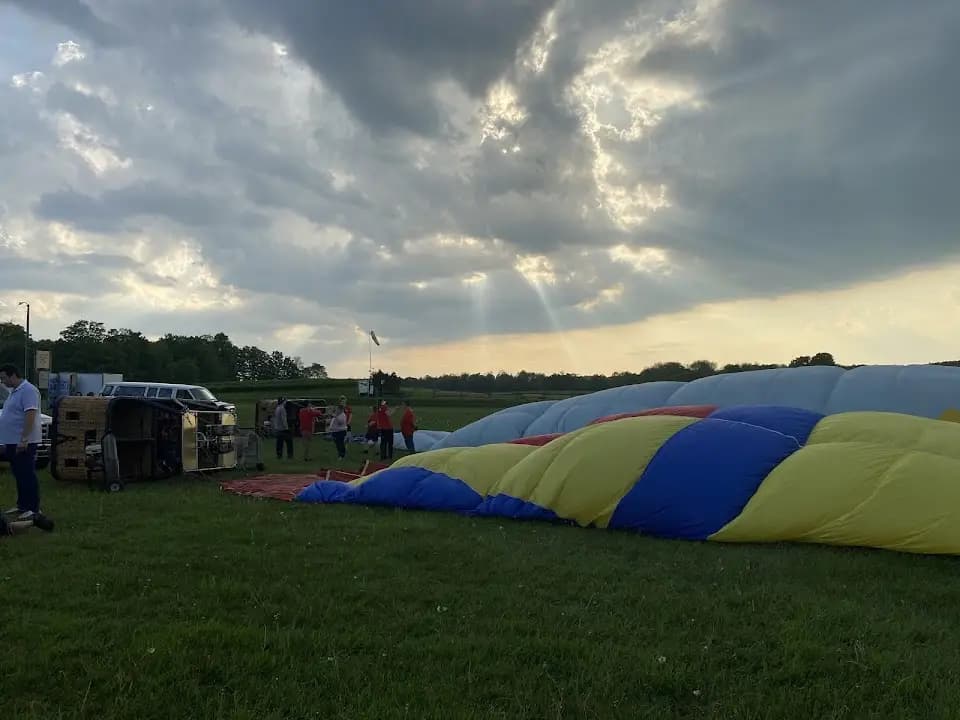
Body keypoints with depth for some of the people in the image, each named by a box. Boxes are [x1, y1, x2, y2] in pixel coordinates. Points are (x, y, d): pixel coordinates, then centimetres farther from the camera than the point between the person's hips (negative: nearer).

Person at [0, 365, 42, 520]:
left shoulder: (28, 390, -15)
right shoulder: (14, 391, 17)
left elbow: (30, 415, -23)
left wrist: (23, 439, -27)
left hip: (24, 443, -10)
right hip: (13, 442, 10)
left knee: (28, 476, -7)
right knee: (19, 476, 15)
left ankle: (34, 509, -4)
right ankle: (22, 505, 23)